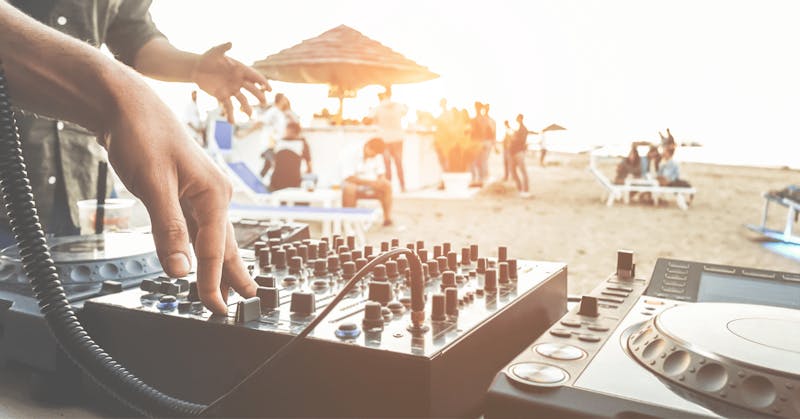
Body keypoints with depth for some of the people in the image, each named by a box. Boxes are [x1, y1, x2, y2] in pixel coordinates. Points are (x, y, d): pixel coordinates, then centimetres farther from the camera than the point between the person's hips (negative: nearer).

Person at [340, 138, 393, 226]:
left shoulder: (377, 155, -2)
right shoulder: (350, 154, -18)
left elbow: (381, 174, 2)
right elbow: (348, 177, -27)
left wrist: (381, 180, -24)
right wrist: (370, 182, -35)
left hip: (370, 186, 4)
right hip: (353, 184, -4)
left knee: (387, 186, -22)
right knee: (349, 188, -39)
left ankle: (388, 218, -22)